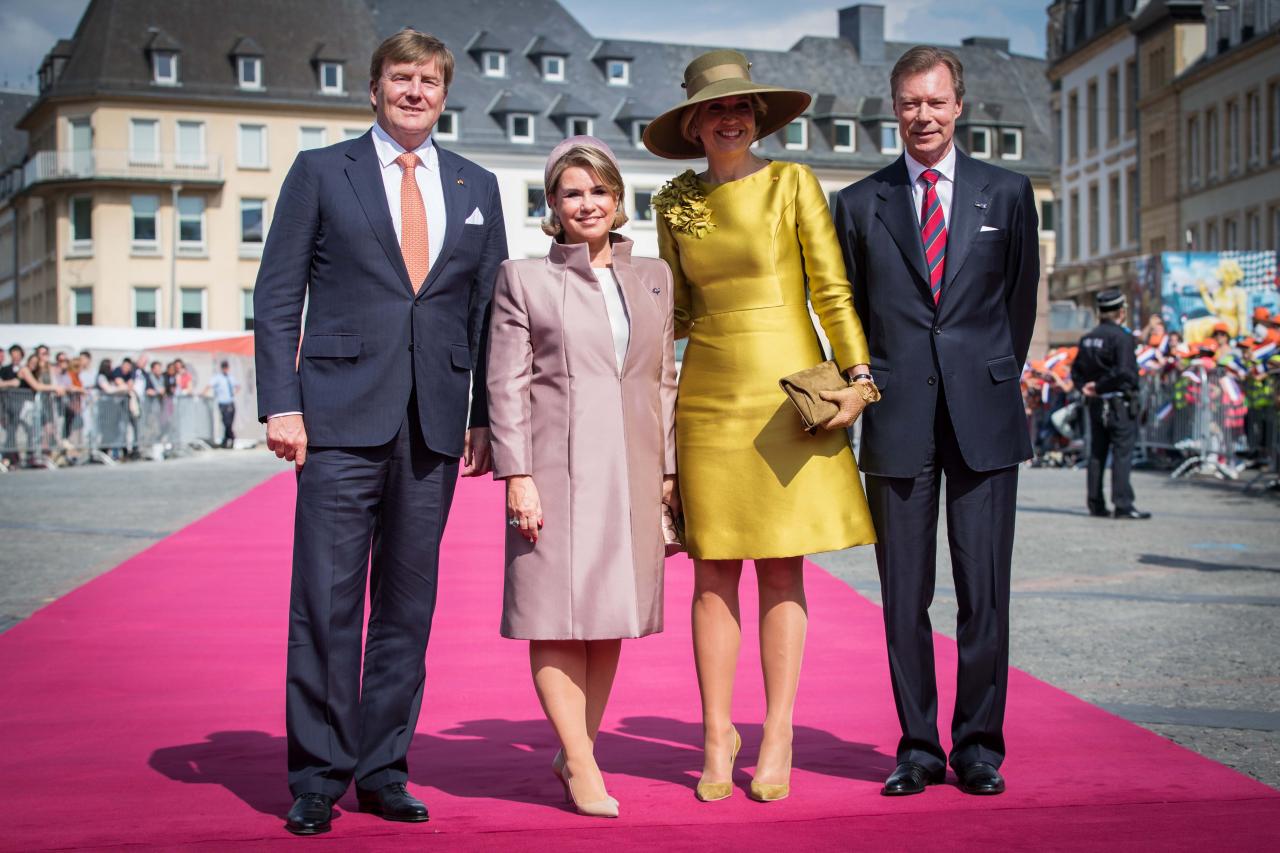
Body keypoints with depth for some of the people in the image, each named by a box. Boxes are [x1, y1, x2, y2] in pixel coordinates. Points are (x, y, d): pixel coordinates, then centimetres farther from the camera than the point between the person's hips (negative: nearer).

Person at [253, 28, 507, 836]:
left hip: (435, 426, 3)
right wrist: (281, 403, -7)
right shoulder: (321, 171, 7)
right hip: (341, 417, -3)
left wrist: (486, 416, 6)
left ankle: (383, 770, 17)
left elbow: (489, 310, 14)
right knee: (326, 604, -4)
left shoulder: (477, 187, 15)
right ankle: (317, 779, 6)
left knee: (409, 605, 7)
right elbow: (278, 295, 3)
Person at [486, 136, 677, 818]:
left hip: (632, 472, 4)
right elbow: (506, 385, -1)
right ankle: (583, 768, 2)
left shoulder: (653, 277, 15)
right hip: (558, 469, -4)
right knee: (558, 616, -4)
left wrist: (668, 469, 10)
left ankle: (575, 754, 19)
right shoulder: (523, 279, 4)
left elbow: (665, 380, 15)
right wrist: (517, 475, -9)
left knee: (610, 618, 7)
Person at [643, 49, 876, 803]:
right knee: (715, 571, 1)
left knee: (782, 567, 0)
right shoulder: (676, 200, 10)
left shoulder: (793, 183, 2)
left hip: (788, 389, -2)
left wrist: (858, 374, -9)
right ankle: (718, 738, 10)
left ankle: (779, 740, 8)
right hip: (710, 395, 2)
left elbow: (832, 289, 0)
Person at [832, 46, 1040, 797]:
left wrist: (995, 381, 12)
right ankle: (919, 747, 13)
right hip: (897, 422, 1)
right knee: (904, 594, 4)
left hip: (983, 417, 0)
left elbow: (1021, 299, 14)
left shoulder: (1008, 193, 9)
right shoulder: (860, 204, 9)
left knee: (985, 591, 1)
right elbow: (848, 313, 12)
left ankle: (980, 745, 13)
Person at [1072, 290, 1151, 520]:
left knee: (1097, 454, 11)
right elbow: (1123, 371, -23)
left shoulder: (1087, 338, 11)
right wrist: (1099, 386, -13)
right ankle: (1123, 505, -8)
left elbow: (1076, 370, 13)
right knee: (1122, 454, -6)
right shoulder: (1121, 336, -13)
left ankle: (1096, 504, 13)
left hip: (1095, 404, 8)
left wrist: (1085, 387, -1)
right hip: (1119, 404, -7)